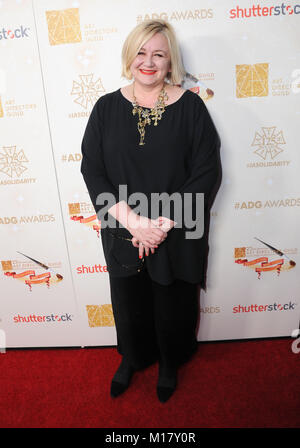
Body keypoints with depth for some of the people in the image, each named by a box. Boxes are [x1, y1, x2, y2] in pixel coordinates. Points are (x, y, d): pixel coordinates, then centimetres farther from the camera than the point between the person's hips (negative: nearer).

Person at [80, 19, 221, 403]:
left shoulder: (189, 106, -6)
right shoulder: (107, 108, -1)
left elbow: (206, 173, -10)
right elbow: (92, 170, -5)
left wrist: (164, 223, -17)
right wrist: (132, 221, -17)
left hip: (178, 236, -1)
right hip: (123, 234, 2)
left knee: (173, 307, 17)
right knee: (129, 307, 19)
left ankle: (169, 364, 49)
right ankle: (131, 359, 51)